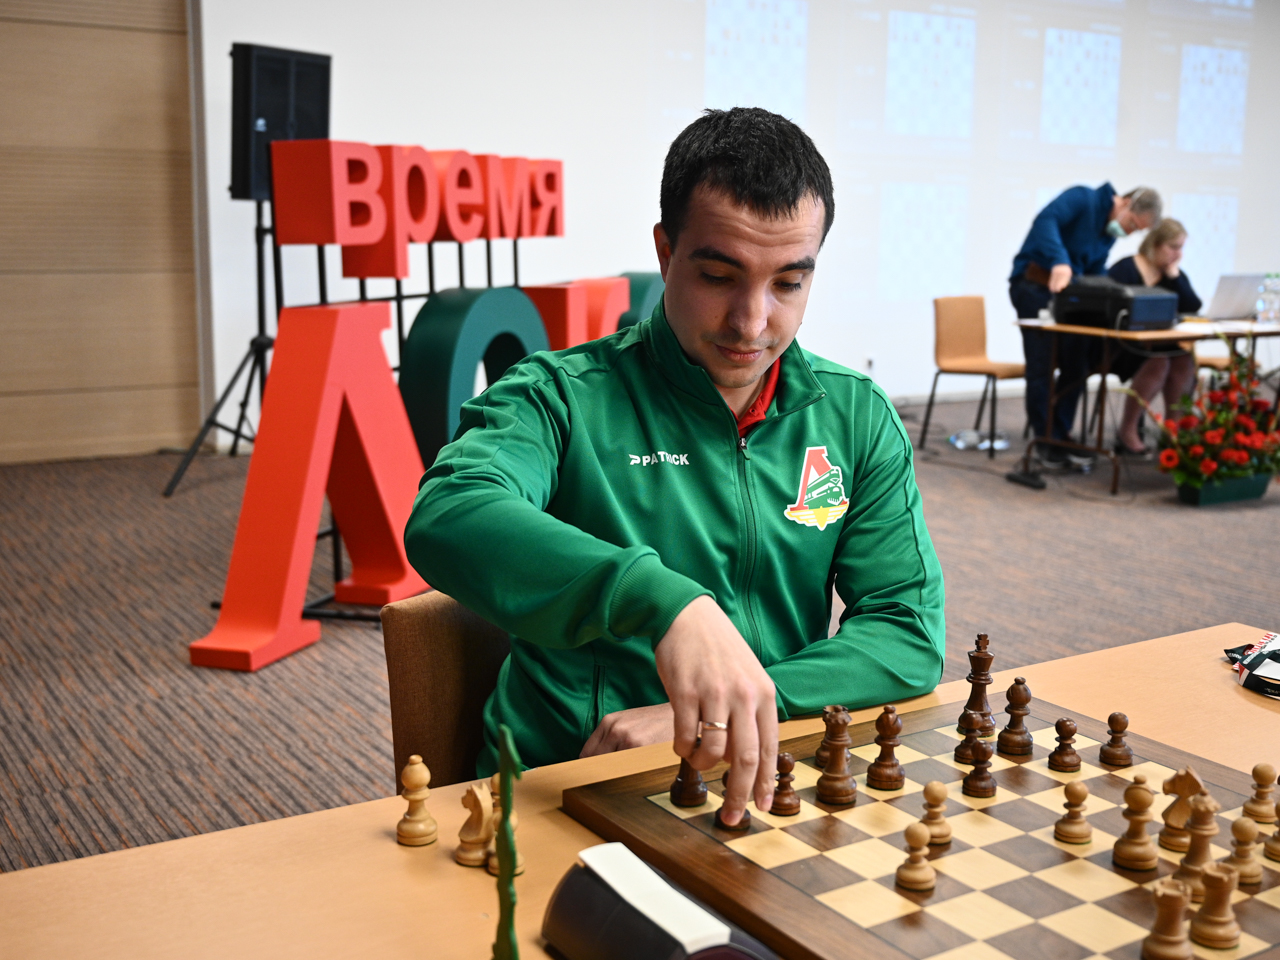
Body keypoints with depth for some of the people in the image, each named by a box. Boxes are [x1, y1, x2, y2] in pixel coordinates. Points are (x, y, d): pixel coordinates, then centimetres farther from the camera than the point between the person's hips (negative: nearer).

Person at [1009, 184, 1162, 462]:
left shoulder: (1110, 233, 12)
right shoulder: (1082, 199, -13)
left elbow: (1095, 272, 16)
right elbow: (1045, 220, -31)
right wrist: (1059, 261, -45)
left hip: (1067, 292, 8)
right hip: (1035, 286, -8)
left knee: (1077, 366, 5)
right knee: (1042, 366, -5)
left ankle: (1061, 434, 15)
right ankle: (1044, 439, 4)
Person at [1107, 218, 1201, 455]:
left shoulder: (1176, 274, 9)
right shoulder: (1124, 270, -10)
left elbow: (1193, 309, -6)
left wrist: (1173, 275, -9)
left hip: (1160, 344, 7)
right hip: (1123, 348, -6)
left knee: (1185, 358, -19)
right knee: (1158, 361, -30)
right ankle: (1126, 430, -17)